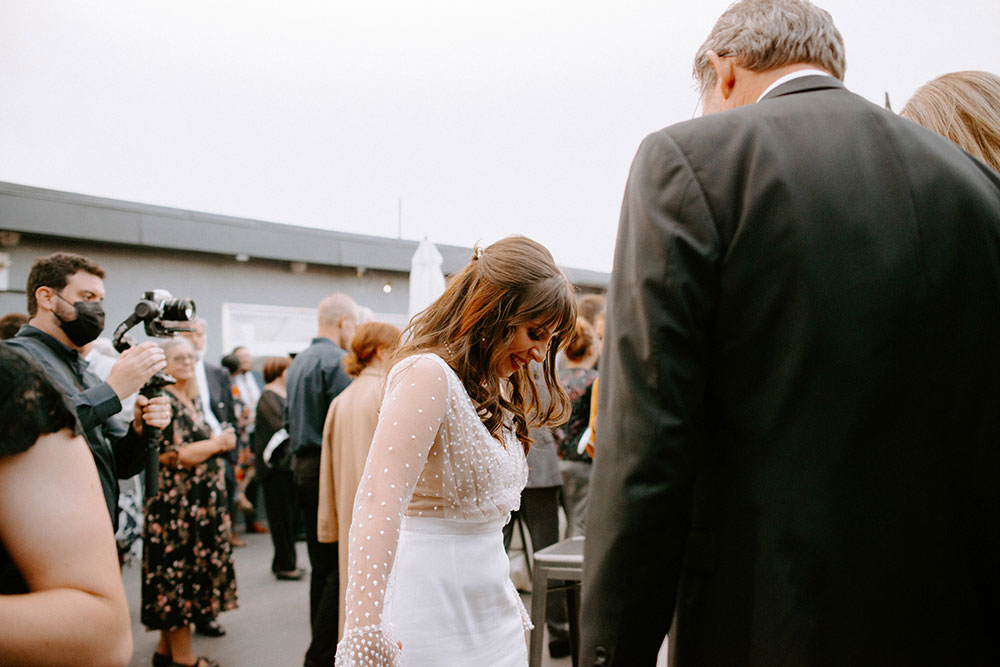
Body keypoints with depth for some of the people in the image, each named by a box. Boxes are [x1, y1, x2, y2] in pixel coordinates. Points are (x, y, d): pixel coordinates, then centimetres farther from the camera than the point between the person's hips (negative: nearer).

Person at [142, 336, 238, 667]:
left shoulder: (193, 399, 14)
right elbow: (172, 456, -18)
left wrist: (219, 441, 2)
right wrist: (219, 443, -8)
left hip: (201, 500, 9)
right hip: (176, 501, -9)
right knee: (179, 568, -2)